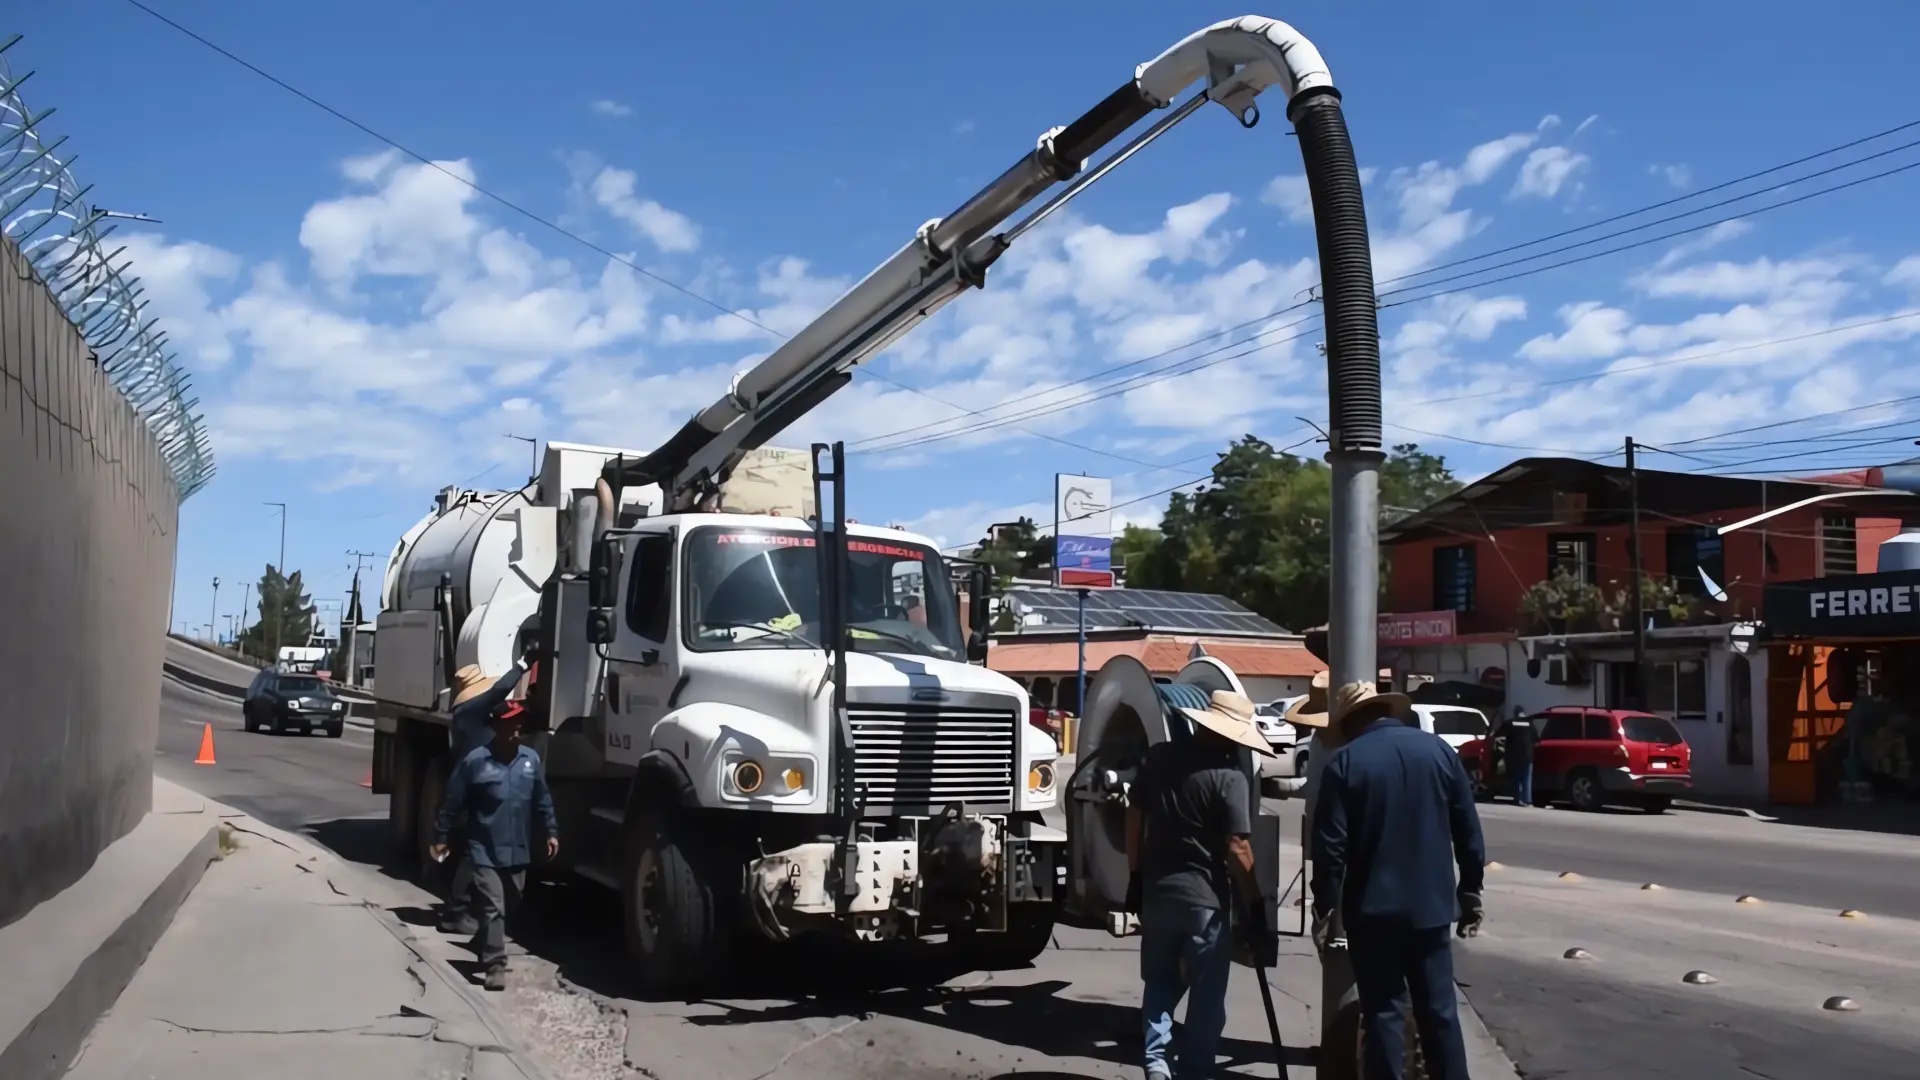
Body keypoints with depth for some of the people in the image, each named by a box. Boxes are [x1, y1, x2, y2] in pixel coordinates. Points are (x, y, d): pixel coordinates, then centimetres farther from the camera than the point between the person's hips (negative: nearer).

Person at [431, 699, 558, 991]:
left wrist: (551, 831, 8)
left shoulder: (531, 759, 2)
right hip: (485, 852, -5)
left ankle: (487, 951, 39)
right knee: (492, 909, -11)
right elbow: (453, 802, -3)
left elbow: (542, 798, 12)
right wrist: (441, 836, 0)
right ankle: (495, 966, -8)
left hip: (518, 852, 5)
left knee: (510, 907, 17)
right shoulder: (476, 761, -11)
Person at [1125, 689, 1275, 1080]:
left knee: (1159, 982, 18)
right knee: (1206, 993, 8)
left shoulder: (1158, 757, 2)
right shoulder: (1229, 777, -15)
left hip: (1157, 891, 5)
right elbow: (1237, 848, -17)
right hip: (1205, 898, -5)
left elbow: (1134, 817, 8)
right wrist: (1256, 905, -8)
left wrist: (1136, 876, 16)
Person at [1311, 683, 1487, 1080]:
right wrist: (1471, 891, 13)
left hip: (1373, 909, -3)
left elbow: (1330, 846, -11)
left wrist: (1324, 906, -3)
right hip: (1430, 903, 3)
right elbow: (1468, 831, 6)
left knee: (1383, 1012, 5)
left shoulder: (1344, 762, -8)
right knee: (1439, 1010, 13)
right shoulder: (1438, 750, 4)